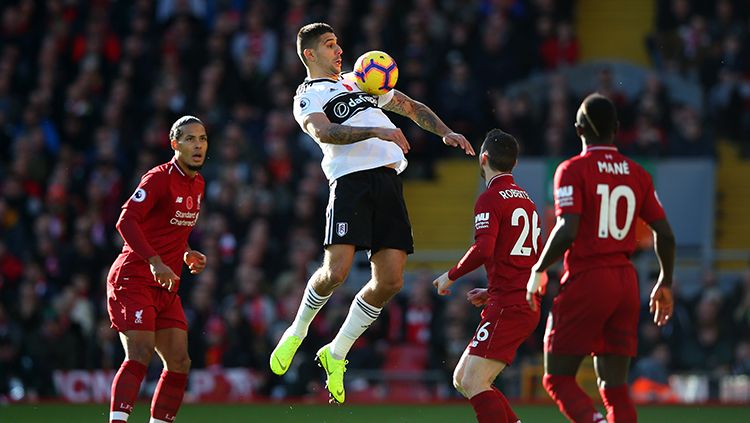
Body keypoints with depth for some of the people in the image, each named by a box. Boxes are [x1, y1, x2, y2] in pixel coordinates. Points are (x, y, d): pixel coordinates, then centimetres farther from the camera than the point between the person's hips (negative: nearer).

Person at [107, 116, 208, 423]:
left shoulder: (198, 184, 15)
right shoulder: (159, 178, -12)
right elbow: (126, 221, -22)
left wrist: (187, 255, 9)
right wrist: (155, 262, -31)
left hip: (166, 286, 8)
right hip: (133, 279, -8)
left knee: (179, 363, 3)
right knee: (140, 354, -22)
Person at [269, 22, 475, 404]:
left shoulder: (361, 83, 28)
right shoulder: (307, 97, 7)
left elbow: (410, 107, 35)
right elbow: (323, 132, -14)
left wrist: (445, 132, 20)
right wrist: (376, 131, -25)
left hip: (388, 183, 6)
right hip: (351, 182, -6)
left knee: (389, 281, -4)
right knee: (335, 272, -19)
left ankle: (336, 354, 10)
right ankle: (297, 331, 10)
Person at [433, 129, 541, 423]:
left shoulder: (490, 200, -8)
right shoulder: (526, 200, 21)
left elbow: (483, 250, -22)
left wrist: (451, 276, -7)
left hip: (507, 307, -9)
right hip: (527, 305, 9)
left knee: (473, 383, -15)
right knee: (462, 379, 12)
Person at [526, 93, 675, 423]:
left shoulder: (573, 170, -7)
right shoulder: (637, 174, 8)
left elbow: (567, 231, -18)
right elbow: (665, 234, 8)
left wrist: (538, 270, -4)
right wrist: (665, 284, 21)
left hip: (585, 282, -5)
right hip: (626, 282, 5)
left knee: (558, 377, 2)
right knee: (615, 387, 9)